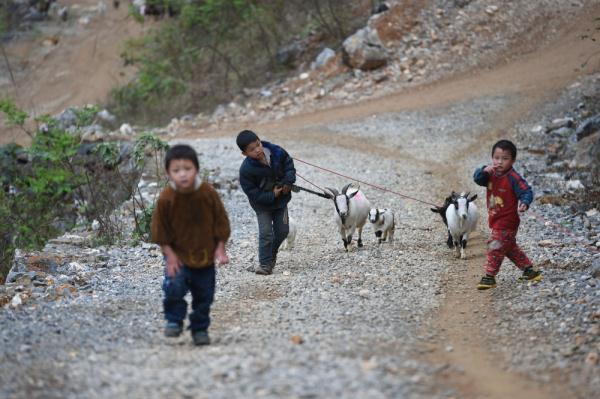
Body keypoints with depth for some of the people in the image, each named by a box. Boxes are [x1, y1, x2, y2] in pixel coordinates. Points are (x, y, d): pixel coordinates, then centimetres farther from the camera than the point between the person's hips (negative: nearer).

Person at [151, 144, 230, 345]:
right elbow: (161, 231, -8)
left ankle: (200, 329, 29)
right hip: (179, 255, -2)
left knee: (204, 295, 9)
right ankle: (174, 320, 2)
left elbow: (220, 221, -2)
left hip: (205, 255, 2)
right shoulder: (166, 198, -16)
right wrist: (170, 255, -12)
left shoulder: (208, 193, -13)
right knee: (174, 287, -22)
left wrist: (220, 248, -4)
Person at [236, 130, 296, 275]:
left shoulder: (276, 151, -19)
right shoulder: (246, 170, -30)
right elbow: (253, 194, -23)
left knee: (282, 230, 10)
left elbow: (288, 164, 0)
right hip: (262, 204, -4)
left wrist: (288, 182, -14)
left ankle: (272, 254, 35)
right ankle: (265, 264, 2)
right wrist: (272, 195, -27)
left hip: (281, 199, 4)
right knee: (266, 233, -10)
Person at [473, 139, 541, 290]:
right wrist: (484, 171, -28)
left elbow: (526, 192, -22)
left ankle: (489, 276, 1)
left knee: (495, 247, -8)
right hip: (496, 221, 9)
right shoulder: (491, 174, 2)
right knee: (510, 248, 20)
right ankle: (530, 270, 31)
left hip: (507, 222, -9)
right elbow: (477, 178, -8)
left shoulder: (513, 178, -19)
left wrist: (524, 203, -42)